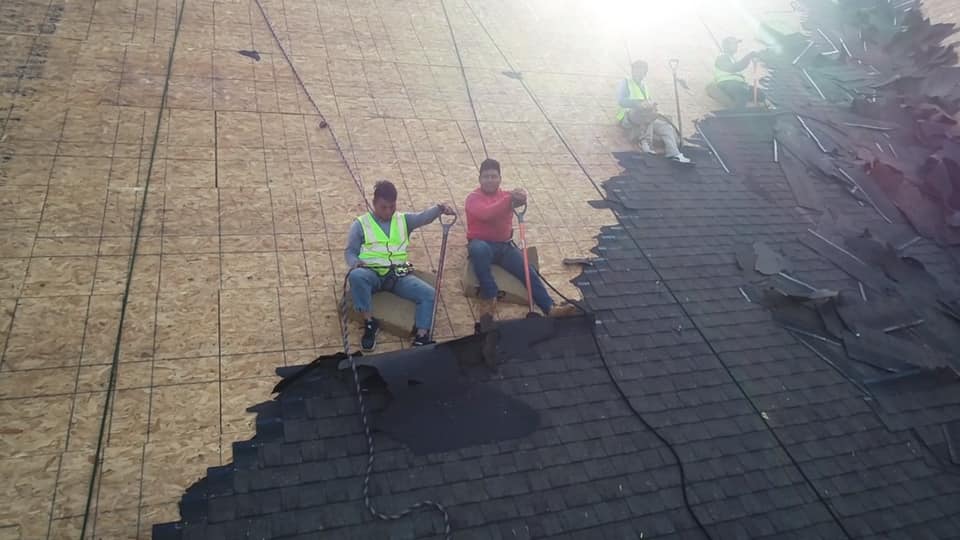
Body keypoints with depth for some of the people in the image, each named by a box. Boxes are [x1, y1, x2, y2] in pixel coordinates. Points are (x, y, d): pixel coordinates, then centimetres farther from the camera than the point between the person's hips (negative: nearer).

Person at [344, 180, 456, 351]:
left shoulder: (404, 220, 15)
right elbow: (349, 251, 7)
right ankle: (370, 323, -24)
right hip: (371, 273, -2)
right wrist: (355, 263, -17)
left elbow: (424, 217, -3)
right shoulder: (360, 223, 8)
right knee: (356, 276, -37)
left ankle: (421, 337, -24)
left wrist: (440, 208, -26)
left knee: (428, 293, -21)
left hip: (399, 275, 2)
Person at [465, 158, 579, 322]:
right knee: (479, 249, -40)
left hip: (504, 246, 5)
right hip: (481, 243, -5)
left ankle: (550, 308, -20)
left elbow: (520, 200, -11)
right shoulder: (473, 197, -3)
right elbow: (485, 213, -26)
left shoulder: (506, 196, 13)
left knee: (528, 271, -14)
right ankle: (488, 297, -30)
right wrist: (509, 199, -34)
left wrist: (519, 199, -36)